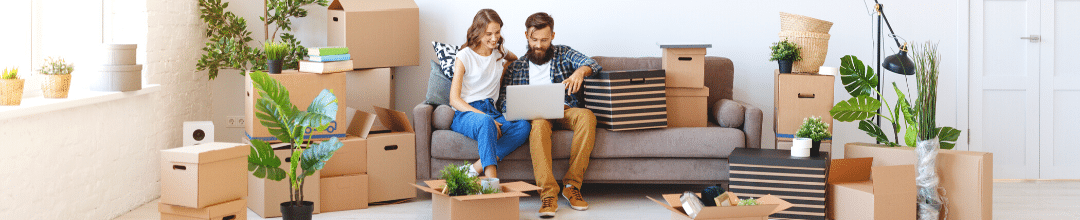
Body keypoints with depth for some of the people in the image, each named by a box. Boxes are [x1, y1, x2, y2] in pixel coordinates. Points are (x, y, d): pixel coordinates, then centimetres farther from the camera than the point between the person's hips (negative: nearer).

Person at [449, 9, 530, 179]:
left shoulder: (500, 53, 16)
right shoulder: (464, 57, -1)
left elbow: (516, 60, 44)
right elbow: (454, 99, -6)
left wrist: (503, 69, 20)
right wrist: (485, 117, -19)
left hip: (490, 110, 5)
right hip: (465, 113, -5)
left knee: (523, 126, -28)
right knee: (485, 122, -42)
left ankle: (475, 169, -35)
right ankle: (491, 177, -46)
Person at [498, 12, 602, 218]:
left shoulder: (563, 54, 17)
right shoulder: (516, 67, 19)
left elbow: (592, 64, 0)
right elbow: (505, 101, 12)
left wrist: (580, 70, -26)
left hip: (565, 110, 1)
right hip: (535, 113, -1)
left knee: (587, 116, -35)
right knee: (539, 123, -38)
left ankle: (572, 184, -32)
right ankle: (548, 194, -47)